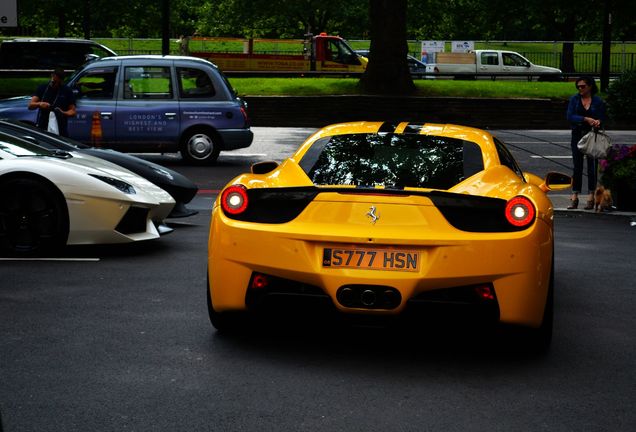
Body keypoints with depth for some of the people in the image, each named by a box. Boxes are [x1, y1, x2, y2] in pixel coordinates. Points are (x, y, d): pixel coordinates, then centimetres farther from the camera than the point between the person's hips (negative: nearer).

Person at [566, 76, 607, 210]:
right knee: (577, 167, 4)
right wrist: (586, 119, -18)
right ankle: (574, 197, 7)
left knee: (592, 166, 0)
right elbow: (570, 117, -8)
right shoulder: (574, 99, 3)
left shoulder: (598, 101, 2)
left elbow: (602, 119, 4)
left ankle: (591, 198, 6)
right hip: (577, 135, 1)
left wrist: (598, 122, -19)